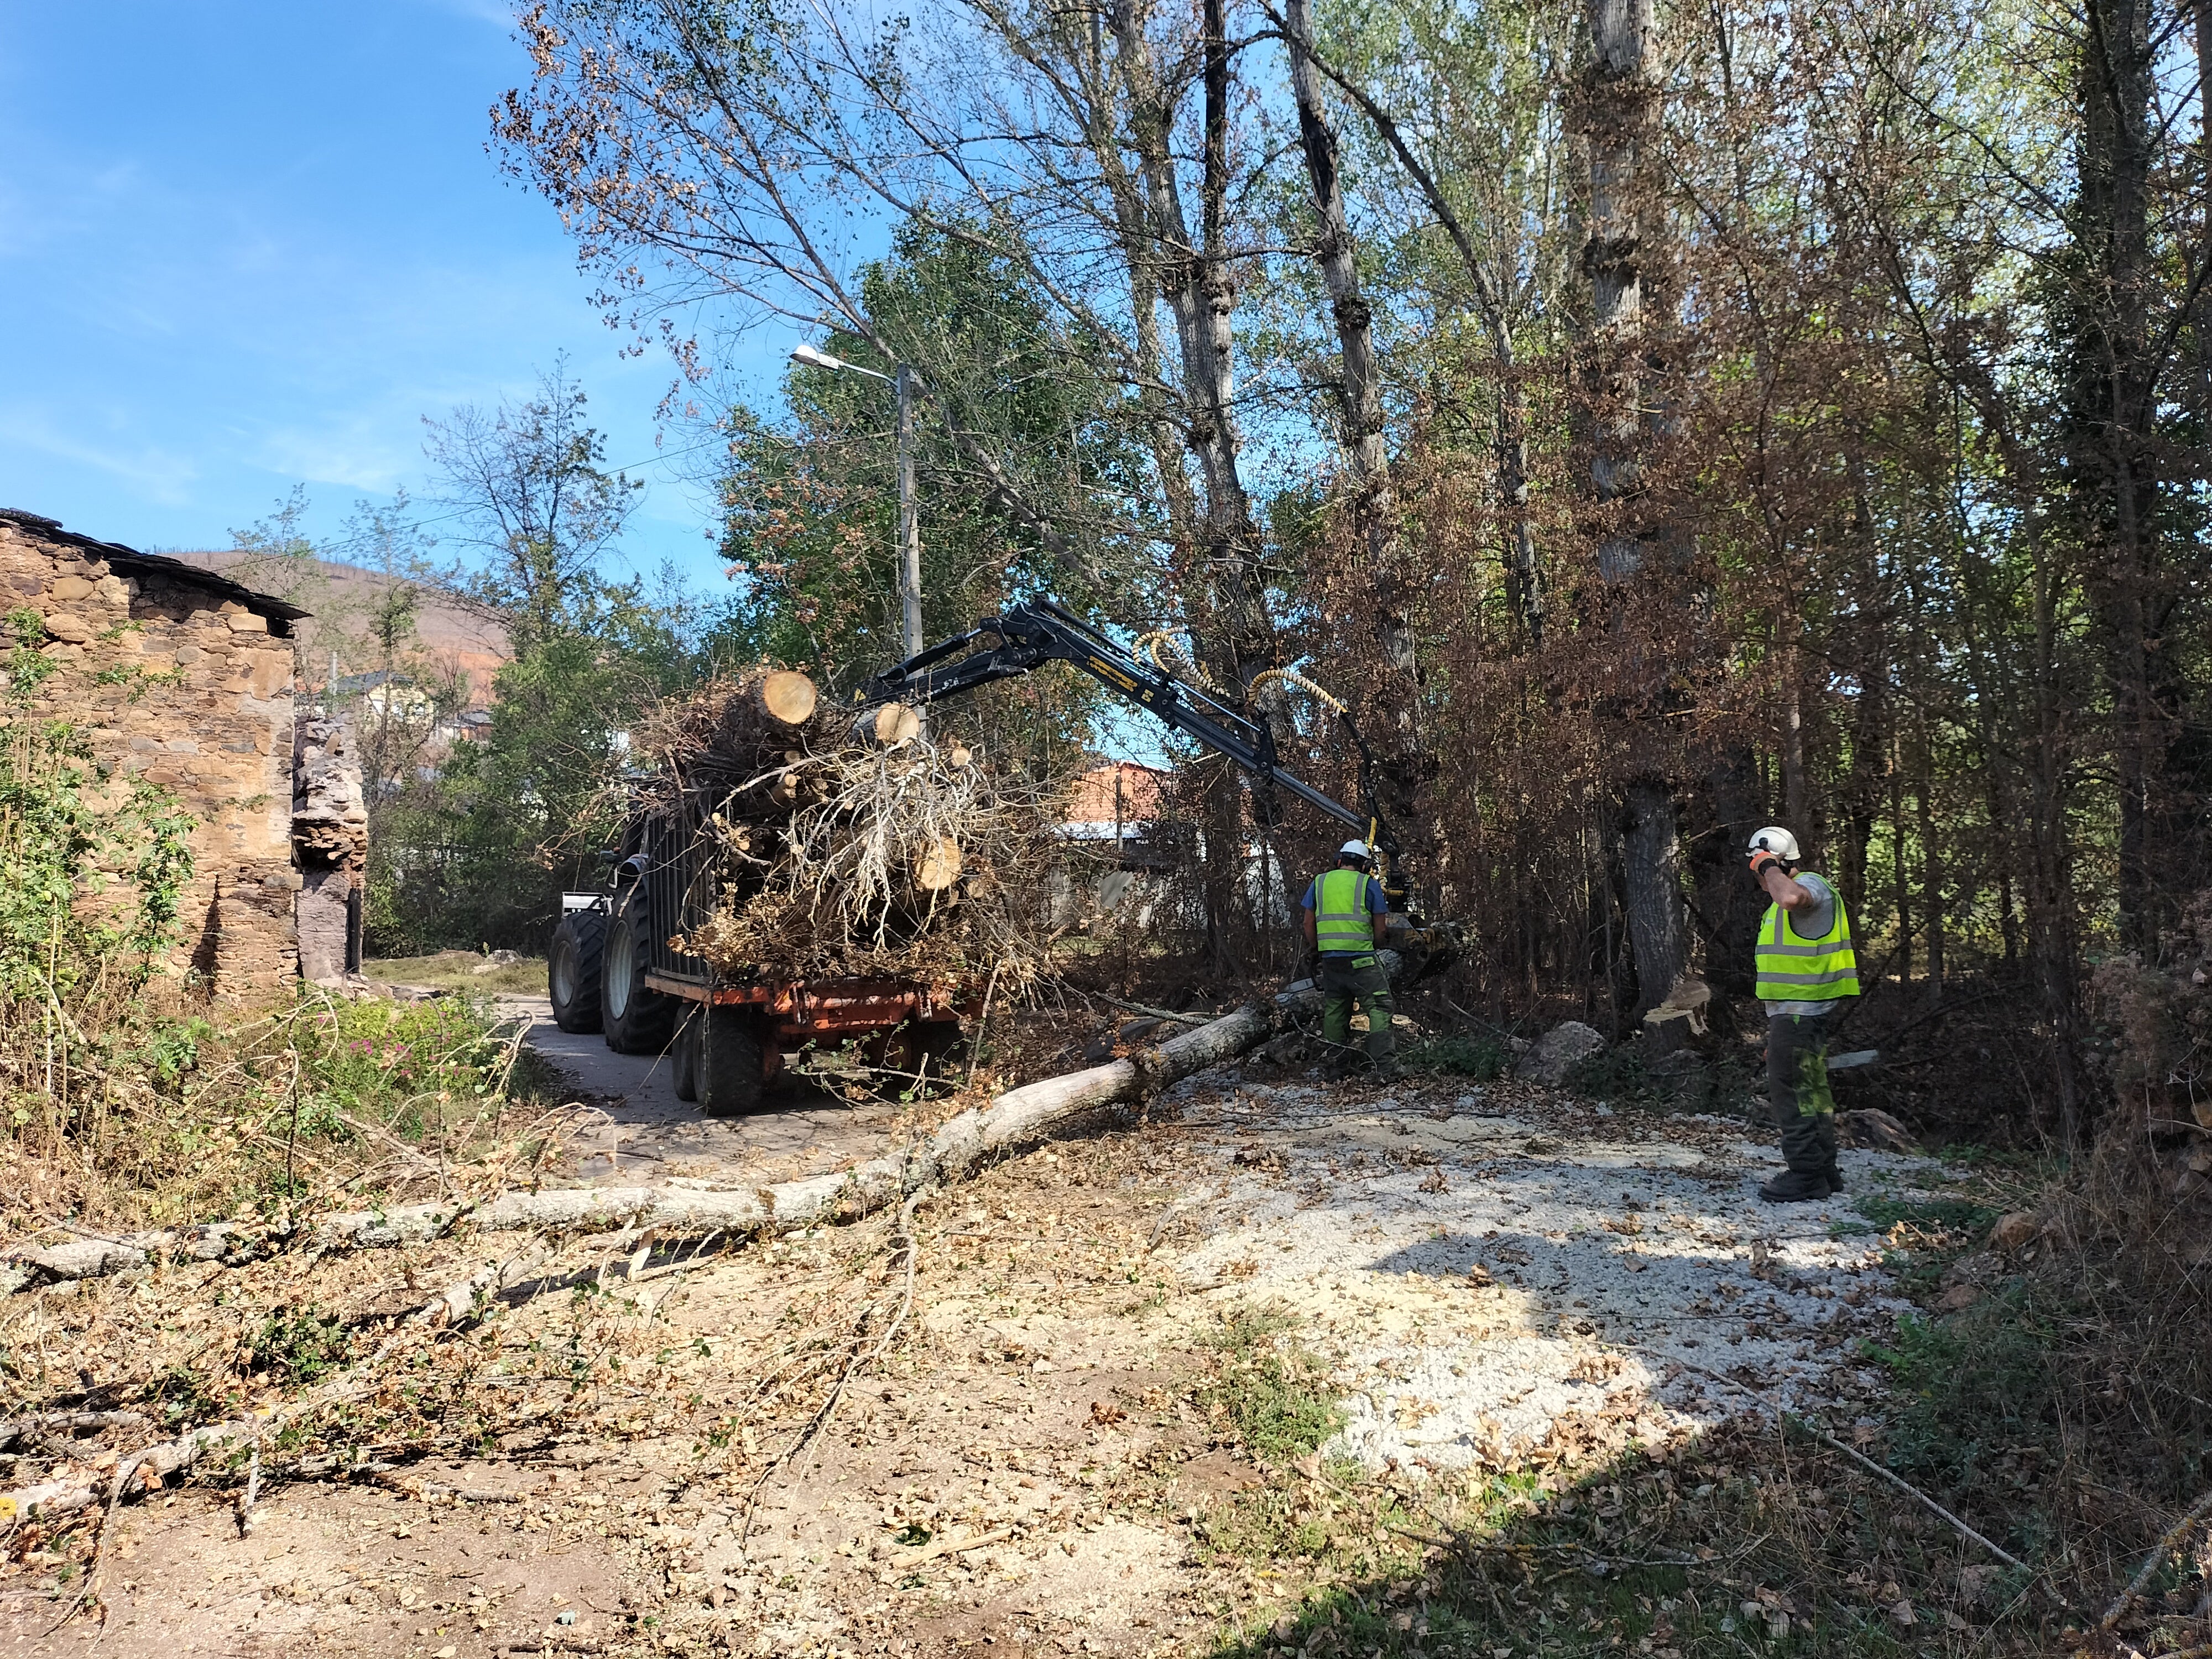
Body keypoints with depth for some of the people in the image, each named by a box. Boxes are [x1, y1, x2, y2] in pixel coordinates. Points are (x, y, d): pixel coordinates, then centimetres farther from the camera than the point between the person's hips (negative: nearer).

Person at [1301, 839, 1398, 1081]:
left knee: (1334, 1013, 13)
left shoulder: (1319, 882, 11)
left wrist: (1315, 949, 25)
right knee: (1379, 1010, -2)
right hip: (1362, 960, -4)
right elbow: (1379, 928, 3)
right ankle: (1385, 1067, -11)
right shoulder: (1369, 884, 2)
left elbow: (1309, 922, 13)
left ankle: (1338, 1067, 19)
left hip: (1329, 959, 4)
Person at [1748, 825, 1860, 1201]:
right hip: (1795, 1011, 11)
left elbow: (1790, 897, -40)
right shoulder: (1791, 897, 21)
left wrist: (1769, 866, -20)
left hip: (1801, 1011, -11)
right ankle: (1825, 1171, 25)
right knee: (1811, 1092, 16)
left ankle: (1806, 1176, -3)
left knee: (1792, 1091, -8)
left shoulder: (1810, 885, -12)